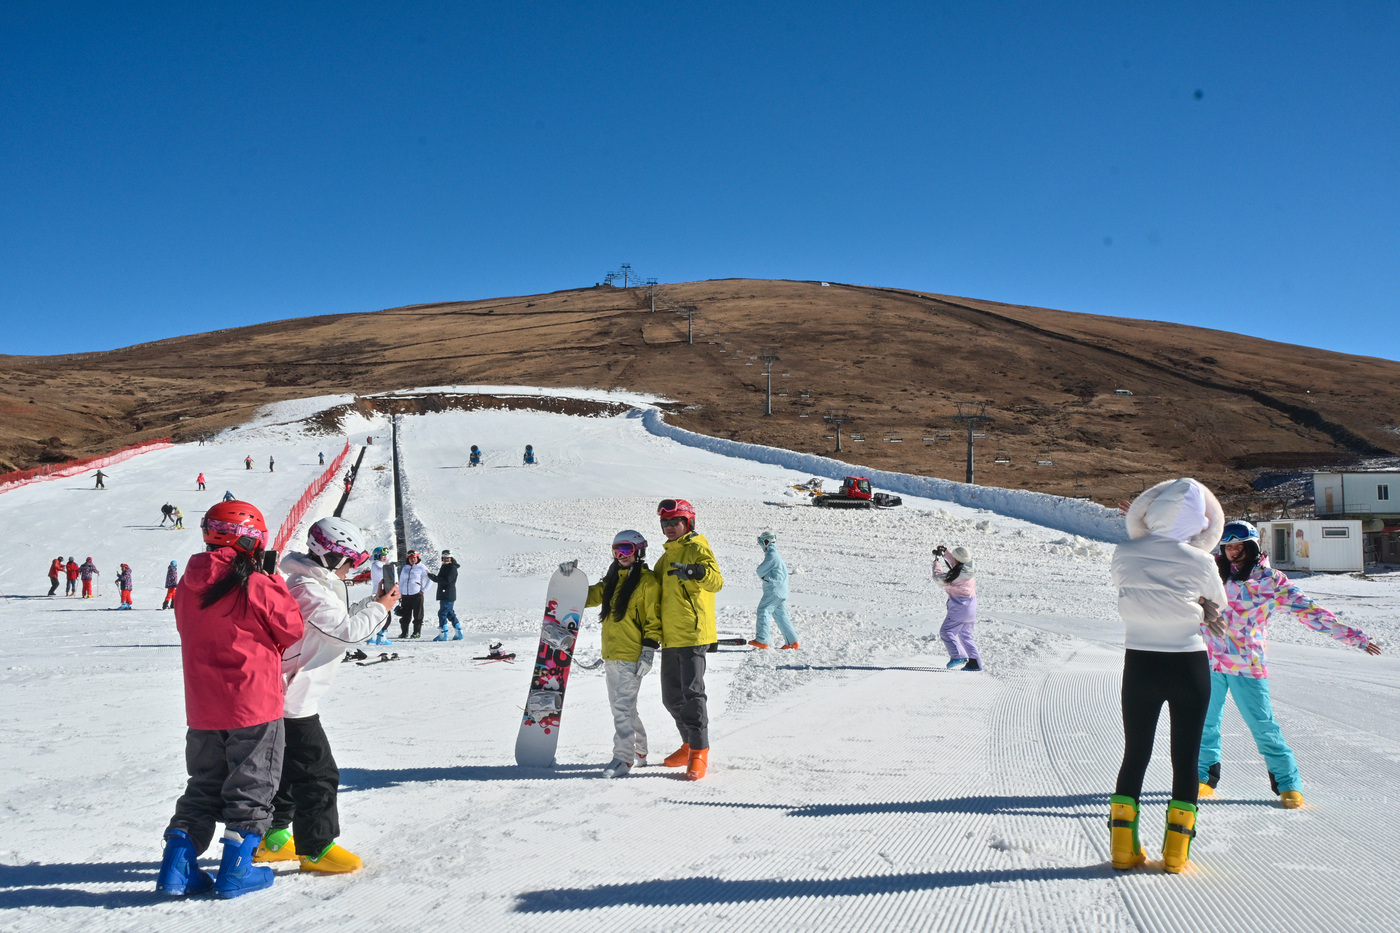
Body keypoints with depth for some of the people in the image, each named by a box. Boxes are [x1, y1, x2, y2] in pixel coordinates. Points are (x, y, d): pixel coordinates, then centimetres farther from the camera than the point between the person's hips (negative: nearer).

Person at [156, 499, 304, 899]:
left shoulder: (187, 587, 2)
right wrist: (280, 589, 8)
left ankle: (177, 865, 17)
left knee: (203, 786, 19)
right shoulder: (258, 587, -16)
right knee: (252, 785, 8)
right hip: (254, 703, -6)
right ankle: (236, 869, 10)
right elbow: (293, 629, -7)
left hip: (202, 709, 6)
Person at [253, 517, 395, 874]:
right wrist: (380, 608, -11)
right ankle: (316, 848, 3)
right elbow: (348, 630, -25)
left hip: (286, 693, 11)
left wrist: (373, 602, 9)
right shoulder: (309, 590, -21)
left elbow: (341, 619, 19)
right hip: (293, 698, -11)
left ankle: (272, 838, 32)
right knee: (317, 774, -5)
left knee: (290, 768, 21)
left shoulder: (313, 584, 12)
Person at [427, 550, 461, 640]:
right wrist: (433, 577, -1)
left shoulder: (452, 568, -12)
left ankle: (443, 635, -6)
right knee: (450, 614, 12)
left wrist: (433, 577, -21)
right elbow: (440, 579, 18)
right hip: (443, 595, 9)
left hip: (448, 595, -9)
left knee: (442, 613, -9)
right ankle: (458, 634, 16)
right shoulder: (443, 567, 18)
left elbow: (447, 580, -22)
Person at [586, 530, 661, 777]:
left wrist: (649, 650, -15)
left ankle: (623, 759, -6)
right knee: (621, 707, 14)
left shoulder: (647, 581, -7)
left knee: (623, 707, -11)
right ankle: (639, 752, 25)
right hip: (611, 654, 8)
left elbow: (653, 618, -9)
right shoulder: (613, 579, 16)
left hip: (632, 655, -8)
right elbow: (591, 596, 22)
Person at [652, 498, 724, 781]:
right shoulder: (667, 557, 20)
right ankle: (690, 745, 25)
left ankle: (700, 752, -5)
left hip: (693, 633, -9)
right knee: (672, 697, 12)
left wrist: (698, 572, -40)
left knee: (692, 692, -12)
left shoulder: (697, 548, -4)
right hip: (670, 637, 9)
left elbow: (716, 582, -21)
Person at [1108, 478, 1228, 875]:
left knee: (1135, 753, 12)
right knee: (1186, 755, 10)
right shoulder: (1200, 561, -11)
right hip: (1189, 665, -2)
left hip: (1140, 664, 2)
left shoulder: (1123, 555, -7)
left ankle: (1124, 846, 12)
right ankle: (1176, 851, 12)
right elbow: (1217, 601, 7)